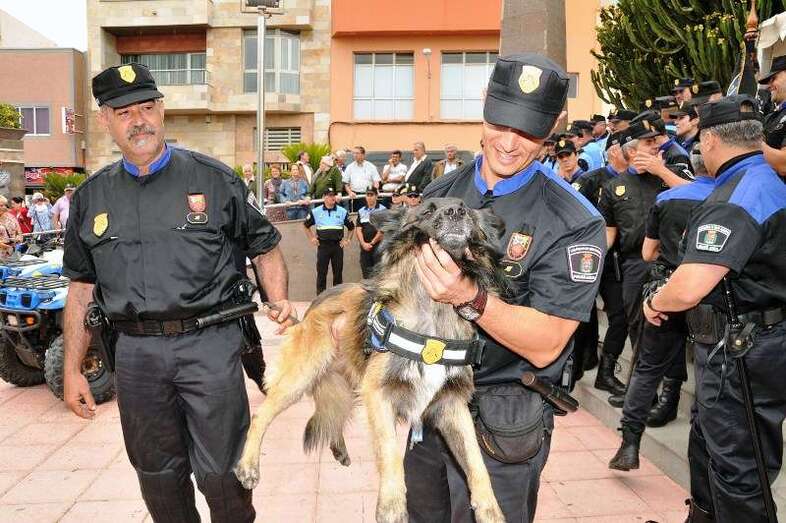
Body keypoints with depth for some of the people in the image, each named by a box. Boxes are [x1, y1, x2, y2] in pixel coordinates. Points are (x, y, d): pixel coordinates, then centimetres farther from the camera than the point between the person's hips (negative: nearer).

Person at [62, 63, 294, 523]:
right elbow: (82, 288, 13)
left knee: (221, 473, 3)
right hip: (136, 352, 4)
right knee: (158, 475, 16)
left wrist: (279, 302, -11)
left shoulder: (213, 179, 0)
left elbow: (265, 246, 6)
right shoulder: (92, 198, 10)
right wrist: (73, 370, 10)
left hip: (210, 344, -3)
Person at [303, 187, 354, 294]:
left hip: (338, 245, 1)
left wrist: (348, 240, 6)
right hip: (323, 245, -1)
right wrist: (311, 238, 7)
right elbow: (306, 225, 15)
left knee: (338, 272, 6)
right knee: (321, 272, 1)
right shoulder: (316, 212, 3)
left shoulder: (342, 211, 6)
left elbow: (351, 227, 16)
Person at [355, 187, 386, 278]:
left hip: (378, 244, -4)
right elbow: (358, 229, 8)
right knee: (366, 273, 6)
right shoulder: (361, 211, 13)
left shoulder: (382, 210, -1)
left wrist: (372, 243, -8)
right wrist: (363, 243, -5)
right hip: (364, 246, 4)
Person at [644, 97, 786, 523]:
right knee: (708, 440, 25)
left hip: (739, 352, -11)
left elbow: (689, 288, -34)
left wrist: (655, 302, -14)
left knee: (736, 469, 3)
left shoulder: (737, 197, -24)